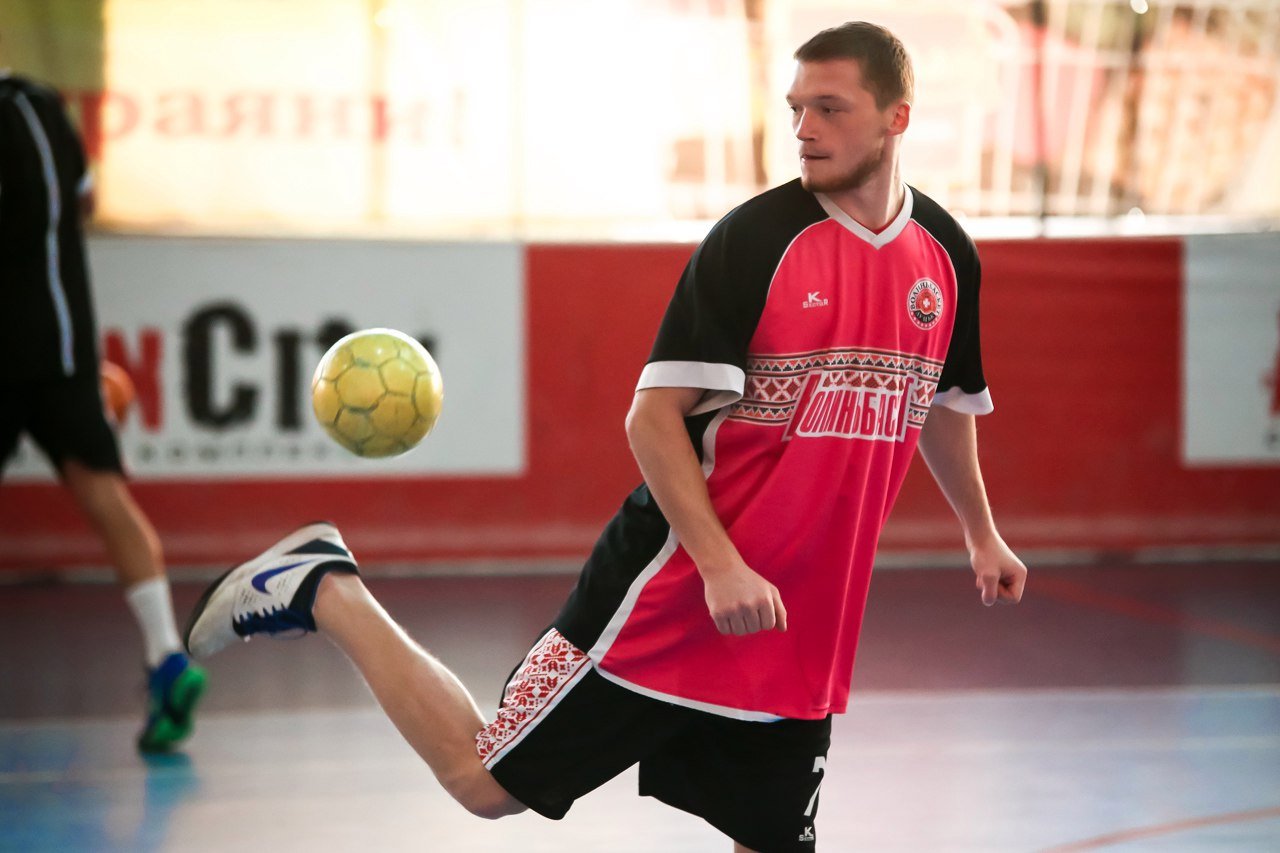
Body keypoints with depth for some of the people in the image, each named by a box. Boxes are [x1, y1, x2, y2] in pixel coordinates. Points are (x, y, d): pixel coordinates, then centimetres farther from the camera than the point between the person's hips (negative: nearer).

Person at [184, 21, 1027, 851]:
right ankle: (323, 592, 17)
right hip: (676, 591, -5)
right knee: (487, 779, 1)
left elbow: (943, 402, 24)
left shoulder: (947, 253, 4)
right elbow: (652, 416, -16)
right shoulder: (755, 239, -14)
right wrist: (719, 566, -24)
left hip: (804, 627, 5)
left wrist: (982, 532, 25)